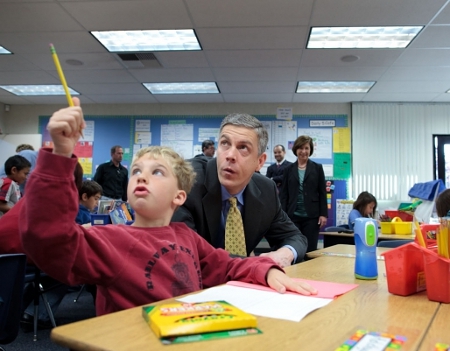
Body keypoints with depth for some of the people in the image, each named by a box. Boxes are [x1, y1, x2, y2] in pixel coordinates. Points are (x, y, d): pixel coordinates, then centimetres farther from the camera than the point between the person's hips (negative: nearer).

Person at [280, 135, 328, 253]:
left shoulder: (317, 168, 6)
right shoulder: (289, 169, 8)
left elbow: (322, 192, 3)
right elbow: (283, 193, 6)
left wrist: (323, 214, -4)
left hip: (311, 216, -1)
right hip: (293, 215, 1)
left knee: (310, 250, 2)